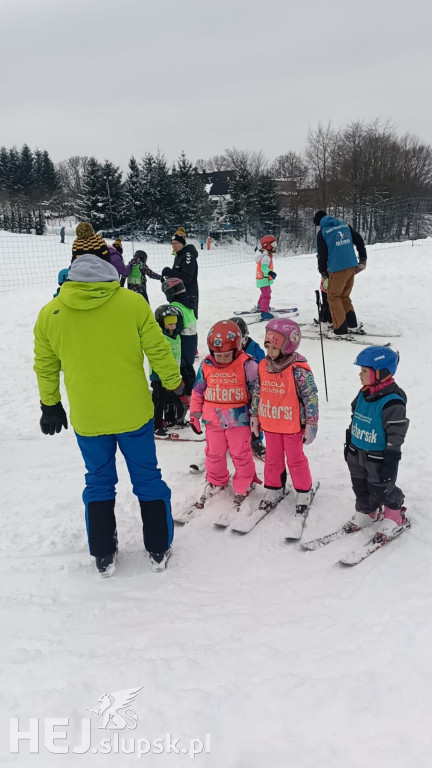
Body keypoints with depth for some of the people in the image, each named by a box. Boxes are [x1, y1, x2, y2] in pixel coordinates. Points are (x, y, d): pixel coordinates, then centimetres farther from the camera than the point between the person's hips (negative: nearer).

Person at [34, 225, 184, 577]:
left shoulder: (50, 313, -6)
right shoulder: (133, 302, -13)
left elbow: (45, 367, 4)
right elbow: (159, 351, -6)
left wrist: (50, 406, 19)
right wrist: (175, 386, 10)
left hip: (86, 417, 2)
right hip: (134, 412, -1)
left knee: (99, 482, 19)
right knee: (147, 477, 15)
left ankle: (104, 556, 28)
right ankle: (159, 550, 27)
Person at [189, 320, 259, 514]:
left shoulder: (247, 365, -13)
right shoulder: (206, 365, -4)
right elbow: (198, 391, 6)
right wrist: (194, 415, 9)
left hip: (239, 419, -3)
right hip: (213, 419, 4)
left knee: (241, 454, 8)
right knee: (214, 453, 17)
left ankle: (244, 486, 25)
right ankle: (216, 481, 39)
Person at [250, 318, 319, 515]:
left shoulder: (299, 370, -21)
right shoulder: (263, 366, -4)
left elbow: (311, 398, -16)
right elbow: (257, 392, 8)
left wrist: (311, 425, -13)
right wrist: (254, 415, 12)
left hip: (292, 425, -5)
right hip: (269, 424, 5)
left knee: (295, 459, 11)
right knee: (272, 458, 19)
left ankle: (304, 492, 31)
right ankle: (274, 489, 37)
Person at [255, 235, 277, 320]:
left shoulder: (265, 254, 10)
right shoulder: (266, 256, -22)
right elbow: (264, 267, -34)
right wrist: (270, 272, -48)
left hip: (261, 278, 11)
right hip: (264, 279, -11)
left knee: (265, 292, 31)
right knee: (266, 295, -15)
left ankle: (260, 305, 50)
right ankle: (264, 312, -20)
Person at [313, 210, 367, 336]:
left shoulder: (322, 233, -2)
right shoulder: (345, 225, 12)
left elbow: (322, 254, -1)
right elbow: (359, 241, 11)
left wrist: (323, 271, 13)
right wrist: (363, 259, 18)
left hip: (337, 269, -6)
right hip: (352, 266, 6)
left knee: (333, 297, 5)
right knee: (344, 295, 19)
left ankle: (340, 328, 0)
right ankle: (351, 321, 8)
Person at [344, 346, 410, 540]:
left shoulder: (392, 402, -25)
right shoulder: (363, 395, 0)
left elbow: (396, 436, -21)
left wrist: (389, 462, -18)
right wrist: (349, 444, 18)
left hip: (378, 458, -7)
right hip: (357, 454, 8)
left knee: (382, 489, 9)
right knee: (360, 486, 21)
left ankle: (394, 516, 32)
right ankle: (366, 512, 43)